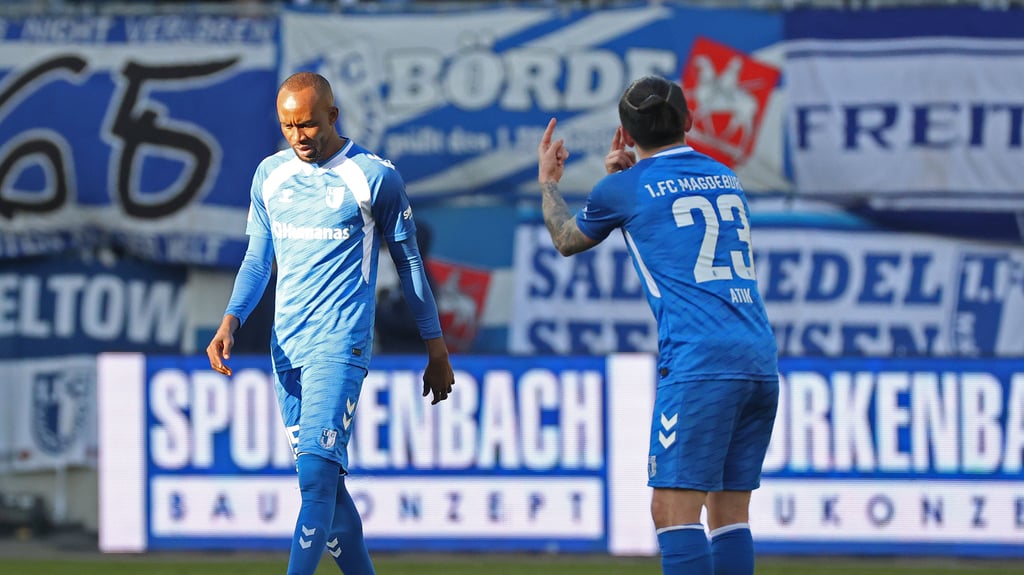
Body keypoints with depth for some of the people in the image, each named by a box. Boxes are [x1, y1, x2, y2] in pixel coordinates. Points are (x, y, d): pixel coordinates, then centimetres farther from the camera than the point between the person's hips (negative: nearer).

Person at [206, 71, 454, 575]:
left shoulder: (375, 177, -3)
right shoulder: (270, 175, 10)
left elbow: (408, 262, 4)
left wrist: (436, 349, 6)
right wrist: (230, 321, -1)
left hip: (341, 344, -6)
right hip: (286, 345, 6)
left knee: (317, 472, -18)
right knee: (322, 481, 8)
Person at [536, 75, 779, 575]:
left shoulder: (625, 188, 3)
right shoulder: (724, 178, 20)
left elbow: (567, 240, 25)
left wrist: (547, 181, 41)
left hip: (698, 364, -7)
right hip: (761, 362, 7)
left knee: (672, 510, -9)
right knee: (729, 512, 9)